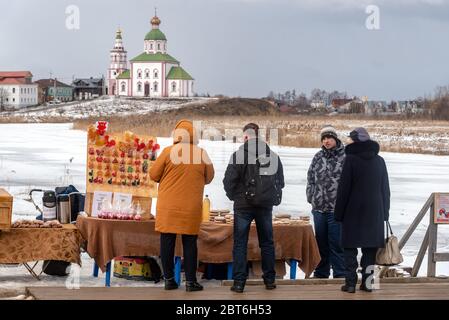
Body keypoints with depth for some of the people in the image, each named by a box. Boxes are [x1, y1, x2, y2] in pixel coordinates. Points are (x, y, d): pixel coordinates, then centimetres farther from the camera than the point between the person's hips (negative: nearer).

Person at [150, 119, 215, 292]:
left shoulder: (168, 152, -7)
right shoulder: (202, 153, -2)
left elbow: (153, 175, -1)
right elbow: (209, 178, 10)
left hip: (168, 207, -1)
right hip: (191, 208, 1)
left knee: (167, 242, 6)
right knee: (190, 243, 6)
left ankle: (169, 279, 9)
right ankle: (190, 281, 6)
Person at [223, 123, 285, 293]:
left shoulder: (238, 155, -11)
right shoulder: (273, 156, 4)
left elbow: (229, 180, -10)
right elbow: (280, 181, 10)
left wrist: (234, 196, 7)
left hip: (243, 205, -4)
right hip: (266, 205, 4)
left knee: (240, 243, 2)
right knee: (267, 242, 14)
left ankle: (239, 281, -1)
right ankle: (270, 279, 16)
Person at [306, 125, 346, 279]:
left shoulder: (345, 157, -6)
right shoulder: (318, 157, 10)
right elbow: (311, 178, 16)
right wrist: (311, 198, 9)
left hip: (336, 208, -5)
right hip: (319, 207, 5)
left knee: (336, 243, -3)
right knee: (320, 242, 13)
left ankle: (340, 274, 5)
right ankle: (321, 273, 24)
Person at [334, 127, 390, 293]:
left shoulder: (351, 159, -8)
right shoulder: (379, 161, 8)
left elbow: (343, 188, -9)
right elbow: (385, 188, 12)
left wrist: (339, 212, -3)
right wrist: (385, 212, 17)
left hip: (354, 211, -4)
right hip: (375, 211, 4)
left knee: (350, 248, 2)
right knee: (370, 248, 7)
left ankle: (351, 282, -2)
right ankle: (367, 282, 6)